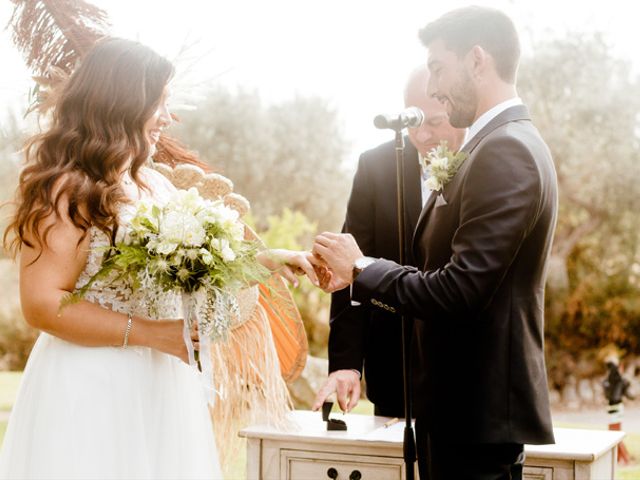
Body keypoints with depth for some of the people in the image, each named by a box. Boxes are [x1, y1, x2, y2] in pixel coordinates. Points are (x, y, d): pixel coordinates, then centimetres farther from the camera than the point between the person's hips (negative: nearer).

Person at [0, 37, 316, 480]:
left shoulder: (157, 185, 8)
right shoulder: (69, 190, -14)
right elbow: (42, 304, -19)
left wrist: (262, 259, 9)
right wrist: (148, 333, -19)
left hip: (161, 383, 7)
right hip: (92, 388, -7)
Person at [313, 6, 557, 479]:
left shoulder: (504, 150, -19)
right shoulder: (514, 143, 12)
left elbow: (461, 292, -25)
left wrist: (363, 270, -11)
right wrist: (362, 272, 3)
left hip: (477, 407, -9)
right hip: (476, 401, 9)